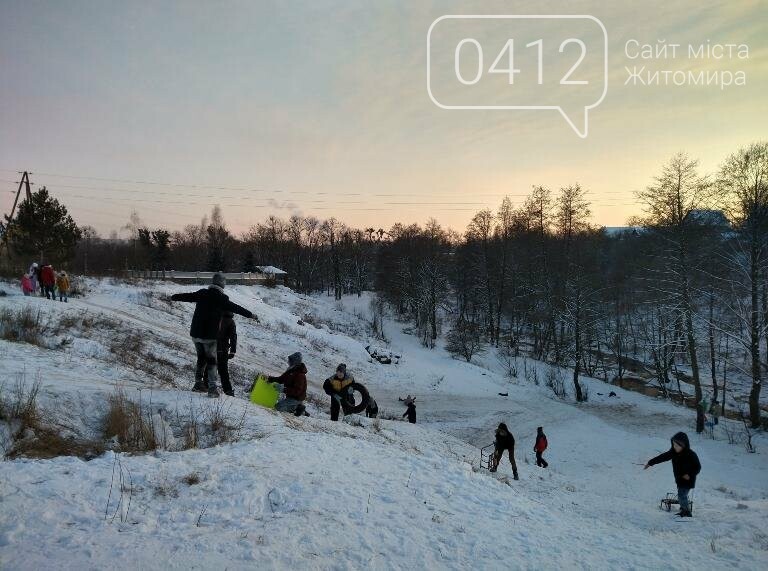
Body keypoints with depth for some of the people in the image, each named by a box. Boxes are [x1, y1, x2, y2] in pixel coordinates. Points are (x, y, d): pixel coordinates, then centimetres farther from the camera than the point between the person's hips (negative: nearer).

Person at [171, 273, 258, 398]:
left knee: (201, 358, 20)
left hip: (195, 333, 5)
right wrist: (251, 315, -3)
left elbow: (186, 296, 14)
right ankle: (212, 388, -4)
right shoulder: (221, 298, -11)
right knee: (211, 360, 3)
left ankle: (198, 384, 26)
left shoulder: (201, 293, 3)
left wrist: (173, 297, 33)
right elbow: (236, 308, -11)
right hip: (210, 335, -5)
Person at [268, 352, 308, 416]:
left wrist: (284, 389, -36)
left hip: (296, 398, -10)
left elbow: (297, 391, -30)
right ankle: (298, 406, 14)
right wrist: (271, 379, -3)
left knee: (278, 407, -17)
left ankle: (299, 408, -5)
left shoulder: (300, 375, -26)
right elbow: (282, 379, 12)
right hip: (290, 396, 10)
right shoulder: (291, 371, 3)